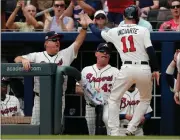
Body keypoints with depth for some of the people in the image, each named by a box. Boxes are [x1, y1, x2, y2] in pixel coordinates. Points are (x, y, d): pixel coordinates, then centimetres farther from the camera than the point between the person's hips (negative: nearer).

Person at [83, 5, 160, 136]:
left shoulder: (114, 32, 10)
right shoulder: (143, 30, 2)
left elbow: (98, 33, 28)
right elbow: (150, 50, -6)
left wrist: (90, 23, 47)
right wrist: (156, 70, 0)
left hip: (127, 69, 0)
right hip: (144, 69, 0)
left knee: (114, 99, 16)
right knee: (146, 99, 23)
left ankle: (114, 133, 3)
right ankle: (131, 129, 8)